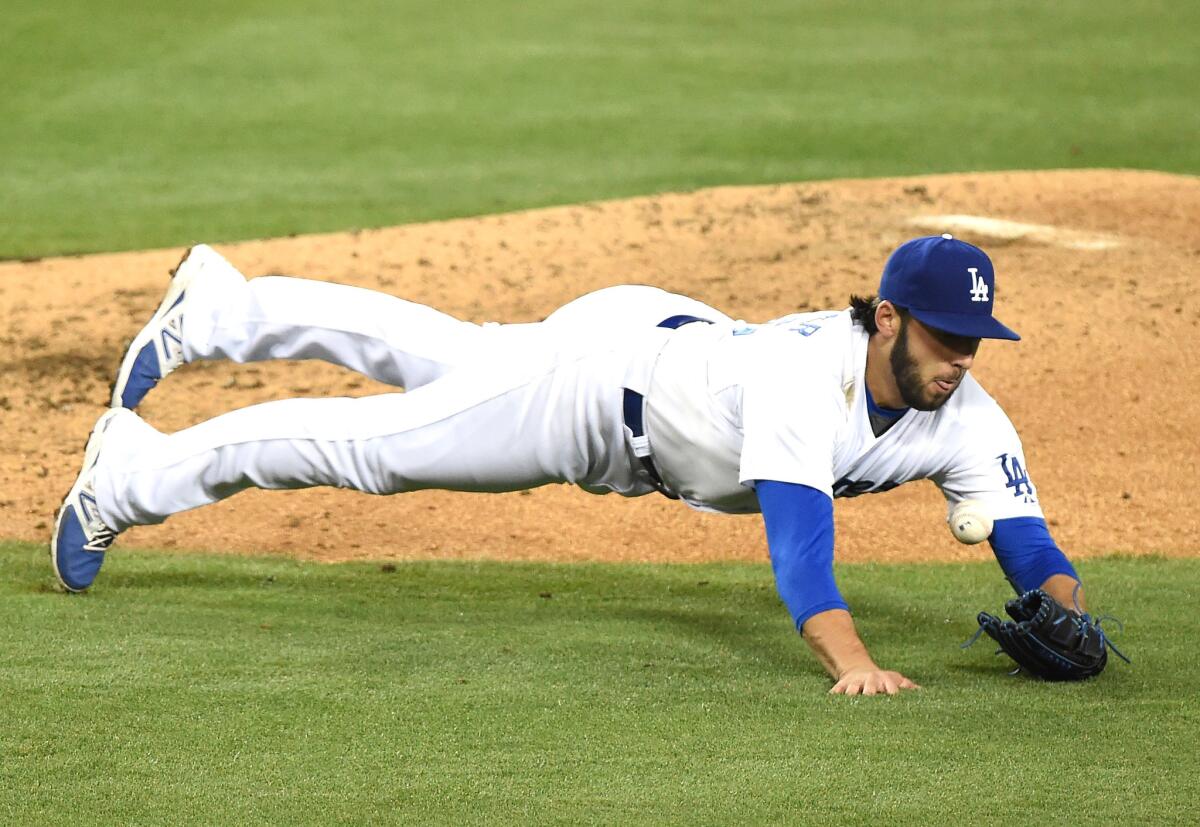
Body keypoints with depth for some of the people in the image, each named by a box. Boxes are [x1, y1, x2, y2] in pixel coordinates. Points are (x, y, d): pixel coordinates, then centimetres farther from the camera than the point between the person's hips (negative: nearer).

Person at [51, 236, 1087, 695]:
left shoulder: (961, 416, -26)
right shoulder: (811, 376, -45)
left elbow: (1026, 539, -28)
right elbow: (797, 532, -55)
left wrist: (1063, 617, -48)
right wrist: (849, 659, -67)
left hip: (686, 348, 6)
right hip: (604, 366, -6)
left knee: (440, 355, 26)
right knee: (369, 440, 6)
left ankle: (217, 305, 49)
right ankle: (134, 468, 28)